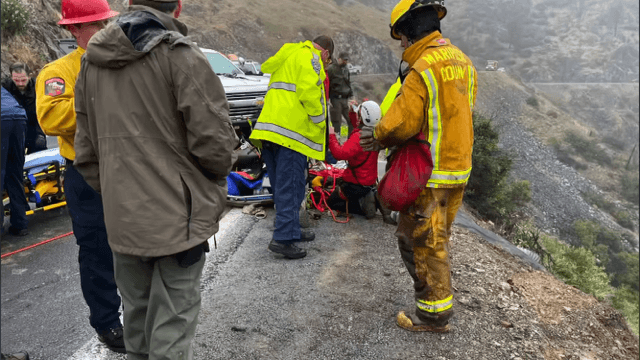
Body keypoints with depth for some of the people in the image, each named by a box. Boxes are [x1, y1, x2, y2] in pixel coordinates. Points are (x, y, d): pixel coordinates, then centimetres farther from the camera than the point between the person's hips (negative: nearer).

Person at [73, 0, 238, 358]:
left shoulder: (92, 62, 9)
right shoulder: (180, 55, -12)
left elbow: (86, 153, 11)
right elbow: (214, 141, -15)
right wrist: (216, 176, 5)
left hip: (121, 221, 7)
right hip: (178, 220, -6)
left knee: (137, 323, 22)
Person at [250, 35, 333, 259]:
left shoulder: (287, 57, 30)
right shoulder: (310, 57, 0)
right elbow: (310, 91, -15)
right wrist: (321, 122, -5)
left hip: (270, 128, 9)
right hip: (291, 129, -9)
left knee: (282, 186, 15)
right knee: (290, 187, -8)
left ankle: (291, 229, 26)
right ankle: (283, 238, -9)